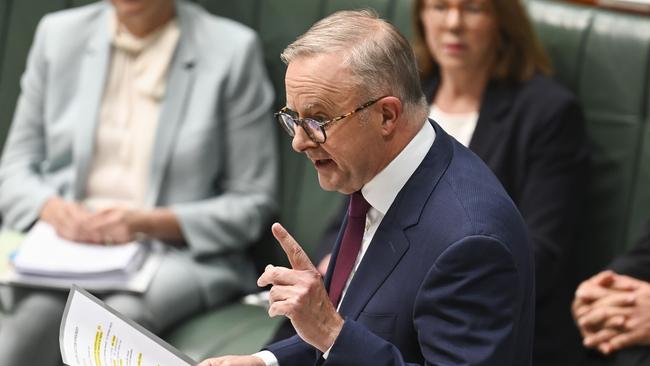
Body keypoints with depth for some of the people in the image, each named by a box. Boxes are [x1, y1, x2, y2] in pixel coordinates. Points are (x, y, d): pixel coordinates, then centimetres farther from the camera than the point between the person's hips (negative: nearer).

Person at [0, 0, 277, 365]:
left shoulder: (231, 50, -1)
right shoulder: (59, 34, 10)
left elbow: (253, 203, 1)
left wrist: (150, 223, -14)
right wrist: (52, 208, -9)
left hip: (179, 252, -2)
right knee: (35, 313, -32)